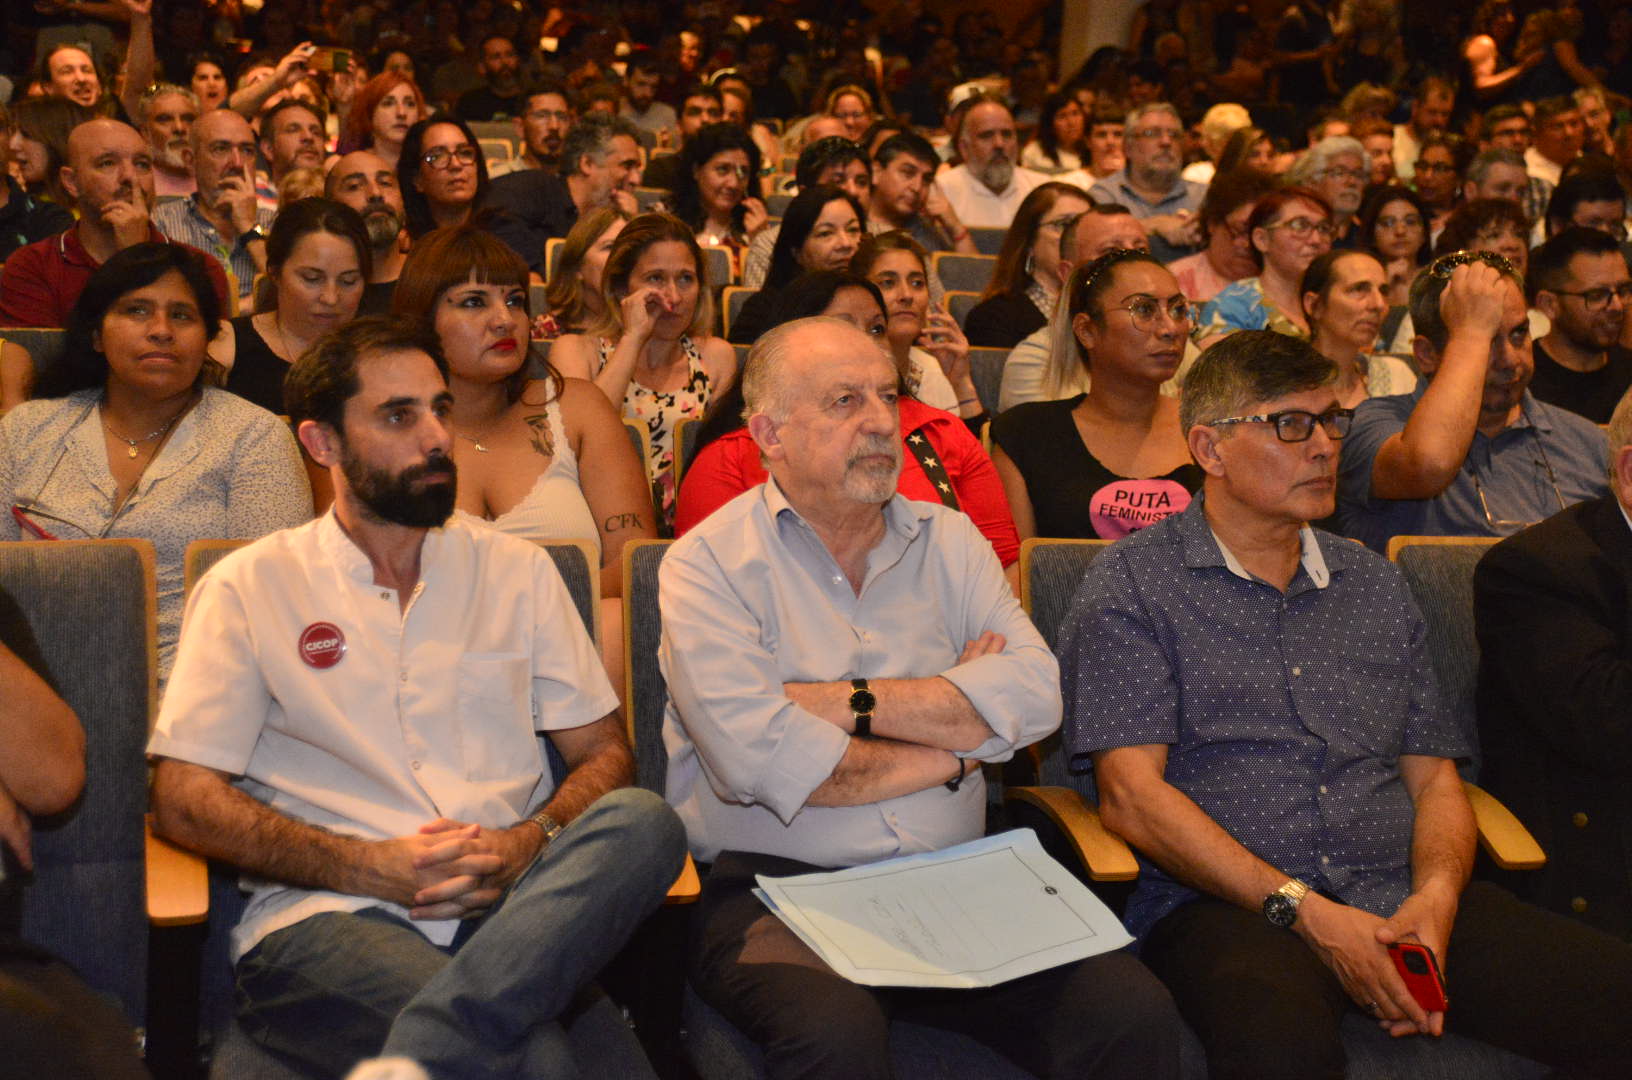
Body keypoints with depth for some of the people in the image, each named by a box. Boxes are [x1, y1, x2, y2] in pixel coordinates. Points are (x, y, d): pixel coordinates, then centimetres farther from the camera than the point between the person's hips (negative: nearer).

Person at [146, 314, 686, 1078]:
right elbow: (182, 801, 3)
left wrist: (526, 845, -8)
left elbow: (604, 755, 16)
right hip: (327, 913, -6)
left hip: (512, 901, 6)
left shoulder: (517, 570, 19)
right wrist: (370, 867, -11)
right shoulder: (249, 586, 10)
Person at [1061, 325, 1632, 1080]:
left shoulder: (1373, 586, 22)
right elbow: (1131, 795, -5)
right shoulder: (1131, 586, 5)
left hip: (1405, 903, 5)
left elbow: (1434, 775, 20)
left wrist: (1436, 895, -3)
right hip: (1226, 908, -5)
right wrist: (1305, 912, -12)